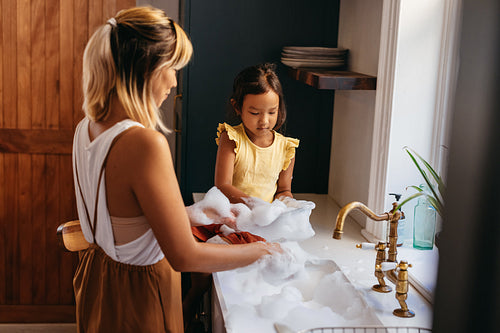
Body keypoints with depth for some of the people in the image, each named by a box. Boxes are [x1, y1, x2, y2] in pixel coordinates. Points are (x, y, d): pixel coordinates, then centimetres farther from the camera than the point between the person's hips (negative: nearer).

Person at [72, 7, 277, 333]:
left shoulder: (87, 128, -4)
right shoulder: (145, 143, -31)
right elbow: (184, 257, -27)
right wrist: (261, 250, -13)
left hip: (98, 273, 8)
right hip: (138, 296, -8)